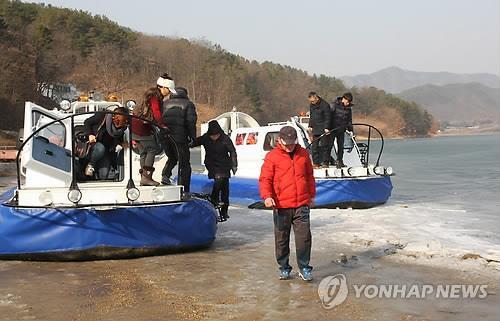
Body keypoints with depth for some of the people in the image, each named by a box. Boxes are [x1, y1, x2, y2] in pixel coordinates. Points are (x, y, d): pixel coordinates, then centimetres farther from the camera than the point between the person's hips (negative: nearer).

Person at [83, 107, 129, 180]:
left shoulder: (123, 127, -9)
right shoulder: (102, 116, -21)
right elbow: (87, 122, -5)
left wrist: (122, 143, -9)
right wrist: (90, 135, -19)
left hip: (107, 151, 2)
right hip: (93, 143, -2)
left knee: (103, 175, -13)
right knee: (100, 148, -38)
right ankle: (90, 165, -12)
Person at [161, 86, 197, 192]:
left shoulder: (165, 103, 16)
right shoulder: (188, 104, 5)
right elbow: (191, 121, -8)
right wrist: (192, 136, -4)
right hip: (180, 138, -4)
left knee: (172, 158, 28)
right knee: (184, 164, 6)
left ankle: (165, 175, 4)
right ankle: (184, 190, 3)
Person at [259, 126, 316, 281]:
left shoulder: (303, 154, 9)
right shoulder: (272, 156, -2)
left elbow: (309, 176, 20)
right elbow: (265, 179, -6)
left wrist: (312, 195, 23)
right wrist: (267, 196, -22)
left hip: (301, 205, 2)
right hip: (281, 206, -2)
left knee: (304, 237, -2)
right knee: (281, 239, 9)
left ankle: (304, 268, 10)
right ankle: (284, 268, 22)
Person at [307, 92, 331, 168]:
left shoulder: (325, 105, -11)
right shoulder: (312, 105, 11)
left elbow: (327, 117, -12)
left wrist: (326, 128, -17)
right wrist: (310, 126, 14)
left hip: (323, 129, -7)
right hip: (315, 129, 7)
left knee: (324, 146, -3)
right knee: (314, 146, 5)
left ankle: (325, 163, 3)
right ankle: (316, 163, 10)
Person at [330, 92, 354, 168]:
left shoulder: (348, 108, 8)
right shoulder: (334, 105, -9)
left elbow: (349, 120, 17)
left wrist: (350, 130, 11)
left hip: (341, 130, 5)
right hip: (332, 129, -5)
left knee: (341, 146, 6)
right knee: (330, 145, -3)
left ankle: (339, 161, 16)